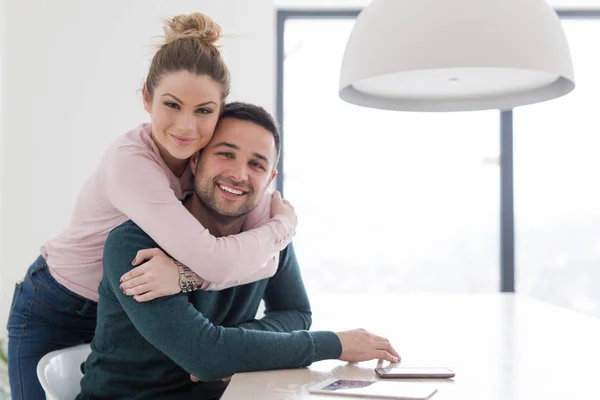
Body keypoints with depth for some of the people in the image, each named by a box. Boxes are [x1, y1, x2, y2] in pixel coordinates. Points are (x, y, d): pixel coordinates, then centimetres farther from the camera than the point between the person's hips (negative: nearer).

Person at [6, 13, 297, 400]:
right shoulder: (129, 161, -33)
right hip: (55, 316, -4)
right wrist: (286, 222, -24)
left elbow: (269, 257, -24)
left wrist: (187, 275, -39)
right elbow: (216, 262, -40)